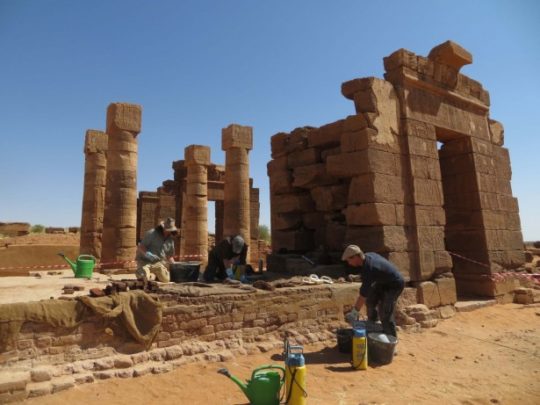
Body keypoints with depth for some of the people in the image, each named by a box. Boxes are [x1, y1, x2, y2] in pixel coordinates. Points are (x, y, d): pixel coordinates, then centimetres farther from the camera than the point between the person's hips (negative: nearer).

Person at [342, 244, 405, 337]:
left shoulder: (369, 269, -36)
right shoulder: (367, 256, -10)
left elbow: (363, 293, -33)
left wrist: (355, 312, -27)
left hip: (394, 285, -9)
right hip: (382, 282, 9)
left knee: (384, 312, -11)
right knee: (370, 301, 9)